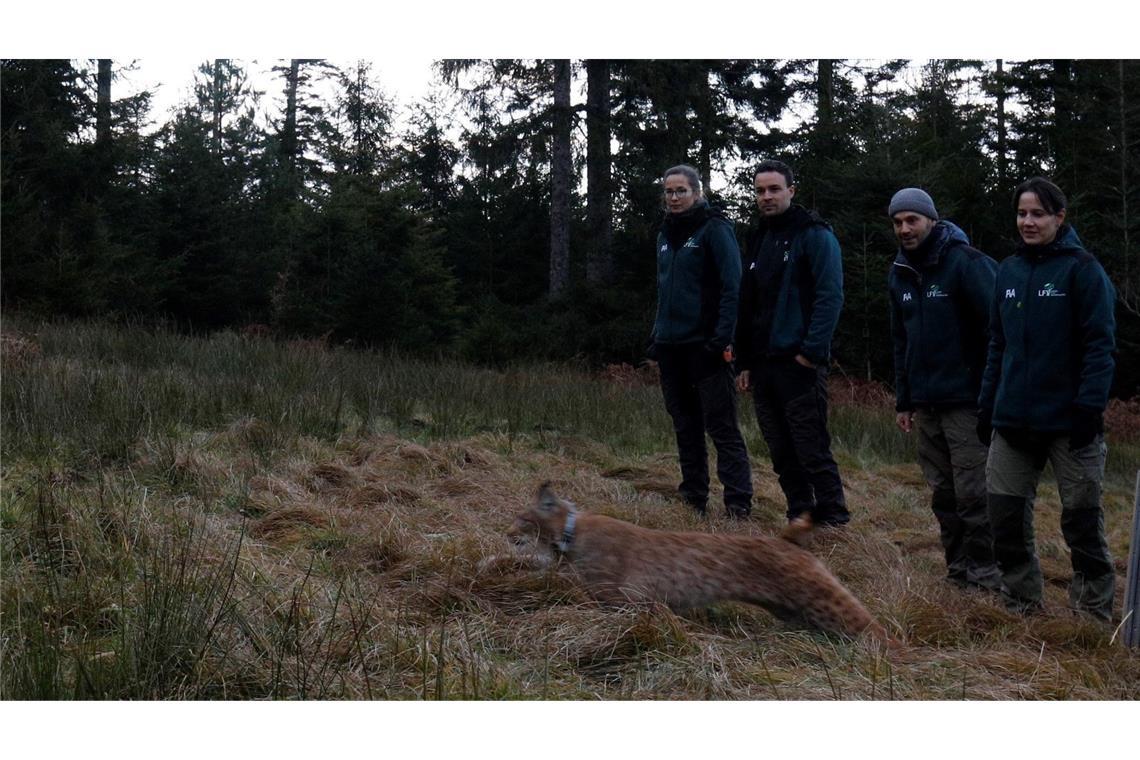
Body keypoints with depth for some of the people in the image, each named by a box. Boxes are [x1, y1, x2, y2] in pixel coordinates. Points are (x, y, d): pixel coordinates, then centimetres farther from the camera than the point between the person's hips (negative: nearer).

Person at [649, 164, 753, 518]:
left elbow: (732, 287, -12)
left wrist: (723, 338, -19)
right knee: (685, 427, 12)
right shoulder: (666, 234, 17)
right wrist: (656, 336, 15)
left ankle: (739, 502, -5)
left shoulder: (714, 229, -6)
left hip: (704, 345, -7)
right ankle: (693, 498, 20)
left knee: (721, 426, -7)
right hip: (671, 345, 7)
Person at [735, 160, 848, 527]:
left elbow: (830, 297, -13)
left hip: (799, 363, -7)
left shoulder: (815, 235, -4)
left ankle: (832, 521, 0)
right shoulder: (759, 241, 19)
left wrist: (813, 351, -19)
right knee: (782, 454, 10)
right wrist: (745, 362, 17)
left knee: (812, 451, -7)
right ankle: (799, 517, 19)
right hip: (763, 365, 8)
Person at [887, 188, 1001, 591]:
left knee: (972, 492, -5)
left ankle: (983, 570, 5)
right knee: (942, 493, 11)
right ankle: (957, 567, 20)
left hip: (967, 401, -7)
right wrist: (903, 400, 16)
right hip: (926, 404, 7)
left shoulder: (966, 263, -11)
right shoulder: (900, 274, 12)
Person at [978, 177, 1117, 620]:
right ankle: (1020, 604, 22)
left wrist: (1090, 408, -18)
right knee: (1005, 516, 7)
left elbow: (1100, 344, -11)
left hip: (1068, 420, -5)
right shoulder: (1009, 271, 10)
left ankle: (1095, 612, 17)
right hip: (1013, 419, 6)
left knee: (1082, 518, 4)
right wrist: (986, 405, 12)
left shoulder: (1082, 268, -7)